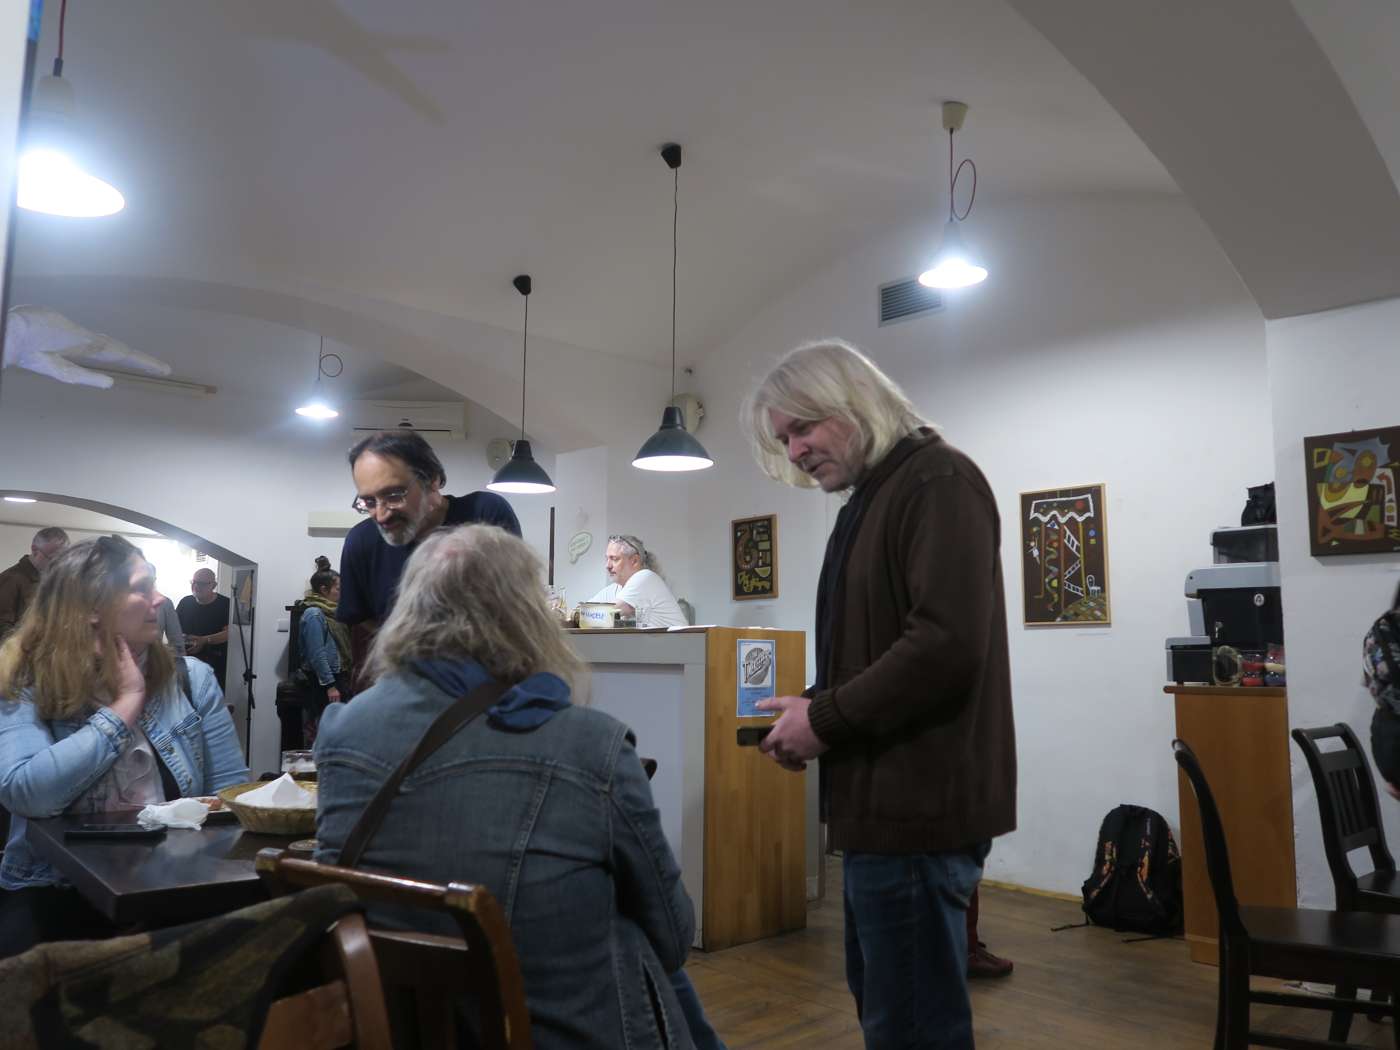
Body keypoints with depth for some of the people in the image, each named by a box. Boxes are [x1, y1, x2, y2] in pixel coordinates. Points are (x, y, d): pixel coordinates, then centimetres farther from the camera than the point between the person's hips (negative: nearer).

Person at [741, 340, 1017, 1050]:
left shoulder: (937, 479, -14)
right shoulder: (872, 496, 16)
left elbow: (948, 646, -26)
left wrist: (826, 719, -16)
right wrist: (814, 711, 5)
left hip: (919, 803, -10)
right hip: (888, 800, 10)